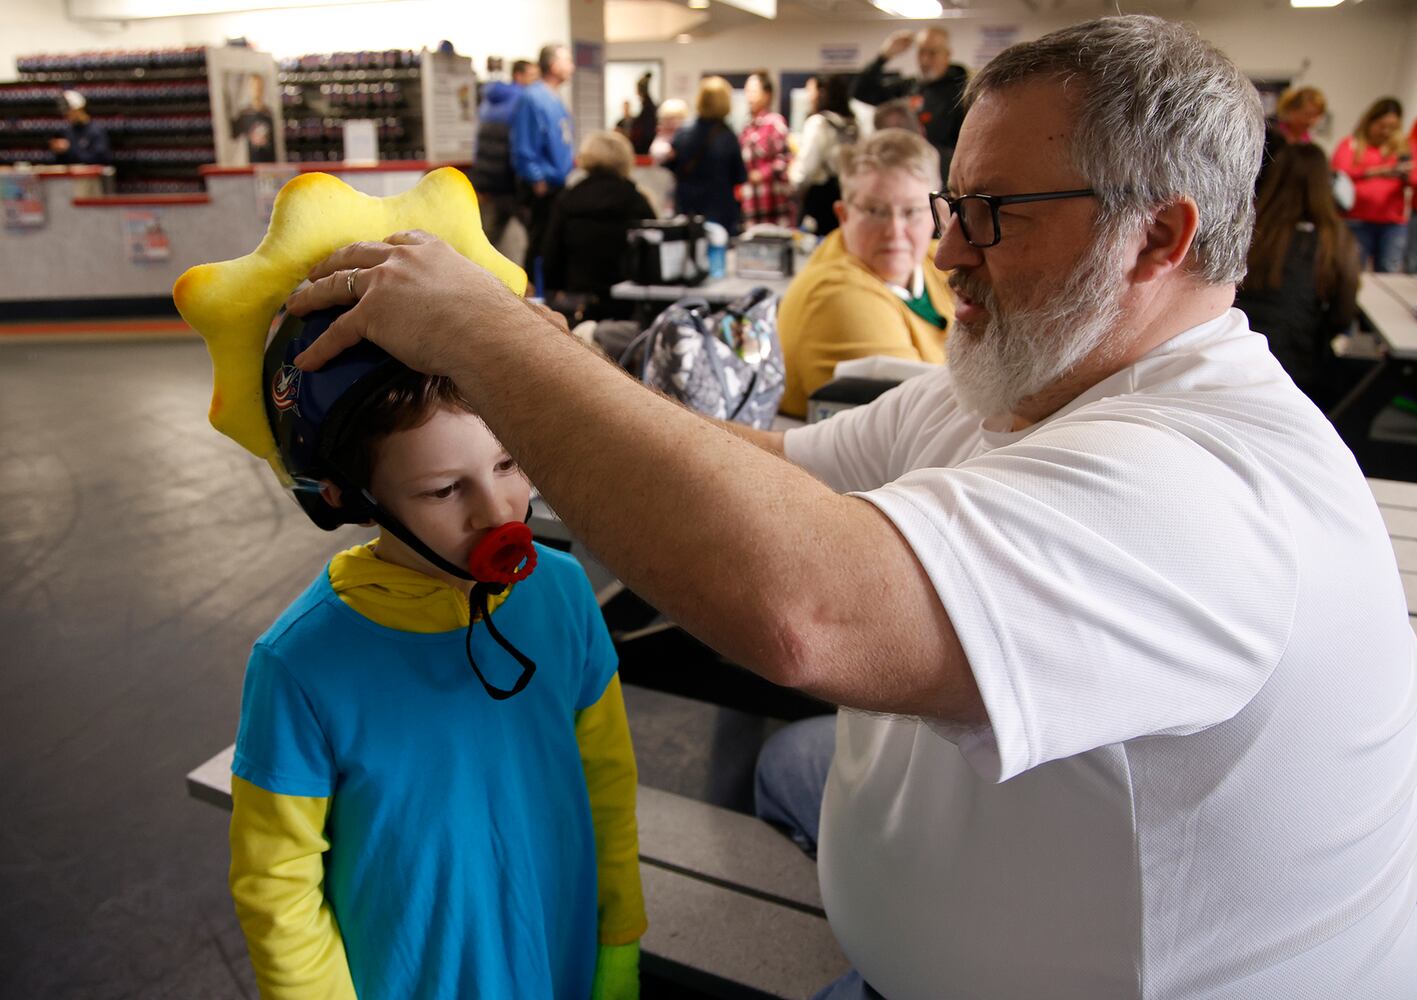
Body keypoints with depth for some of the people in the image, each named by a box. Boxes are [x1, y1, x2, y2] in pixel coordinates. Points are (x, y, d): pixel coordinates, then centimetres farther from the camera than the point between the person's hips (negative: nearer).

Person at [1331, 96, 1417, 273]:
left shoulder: (1402, 148, 16)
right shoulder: (1351, 144, 7)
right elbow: (1340, 174, -11)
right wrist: (1377, 172, -24)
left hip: (1393, 224, 3)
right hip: (1357, 222, -2)